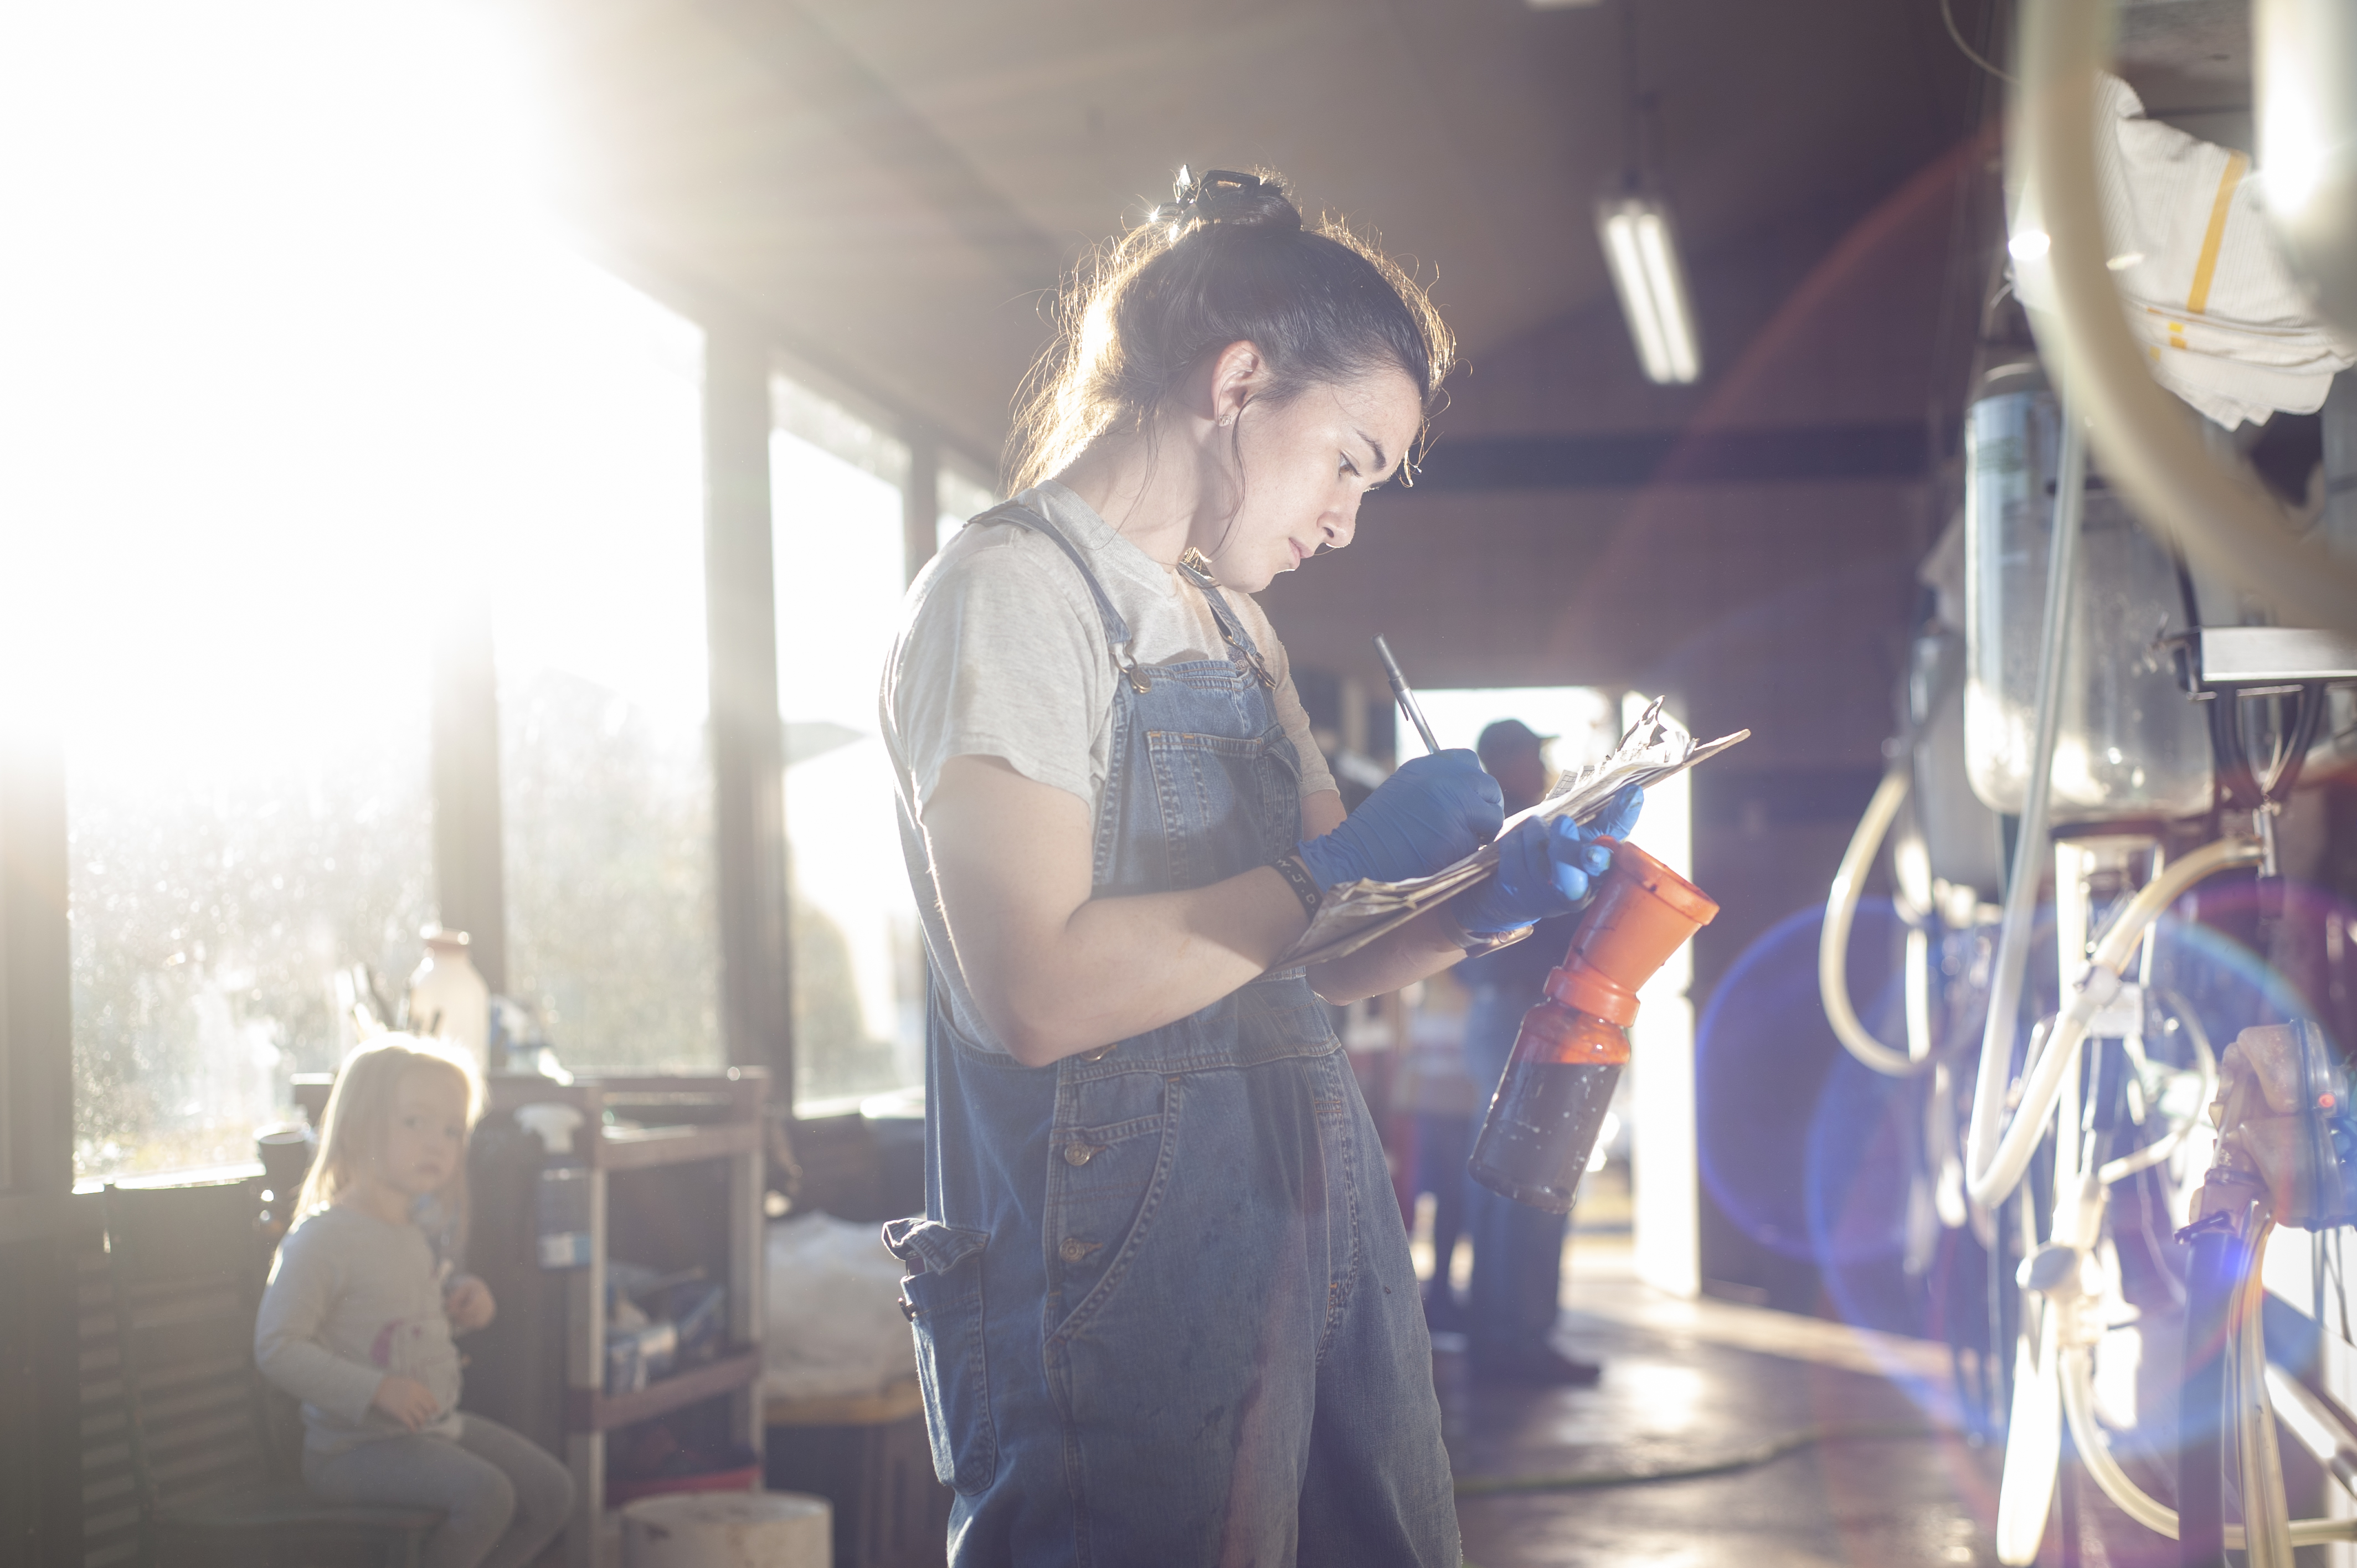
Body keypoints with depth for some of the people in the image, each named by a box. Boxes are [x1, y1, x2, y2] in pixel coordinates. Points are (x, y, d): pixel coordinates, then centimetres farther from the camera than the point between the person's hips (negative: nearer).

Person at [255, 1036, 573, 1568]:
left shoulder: (417, 1229, 10)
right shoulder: (322, 1236, -18)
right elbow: (277, 1348, -22)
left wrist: (468, 1295, 6)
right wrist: (374, 1390, -29)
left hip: (437, 1425, 9)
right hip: (353, 1445, -9)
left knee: (551, 1491, 3)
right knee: (485, 1493, -28)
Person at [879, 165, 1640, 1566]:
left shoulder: (1234, 626, 20)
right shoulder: (1011, 590, -9)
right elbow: (1036, 990, -21)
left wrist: (1479, 911, 2)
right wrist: (1342, 863, -13)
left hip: (1316, 1237, 9)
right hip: (1122, 1281, -9)